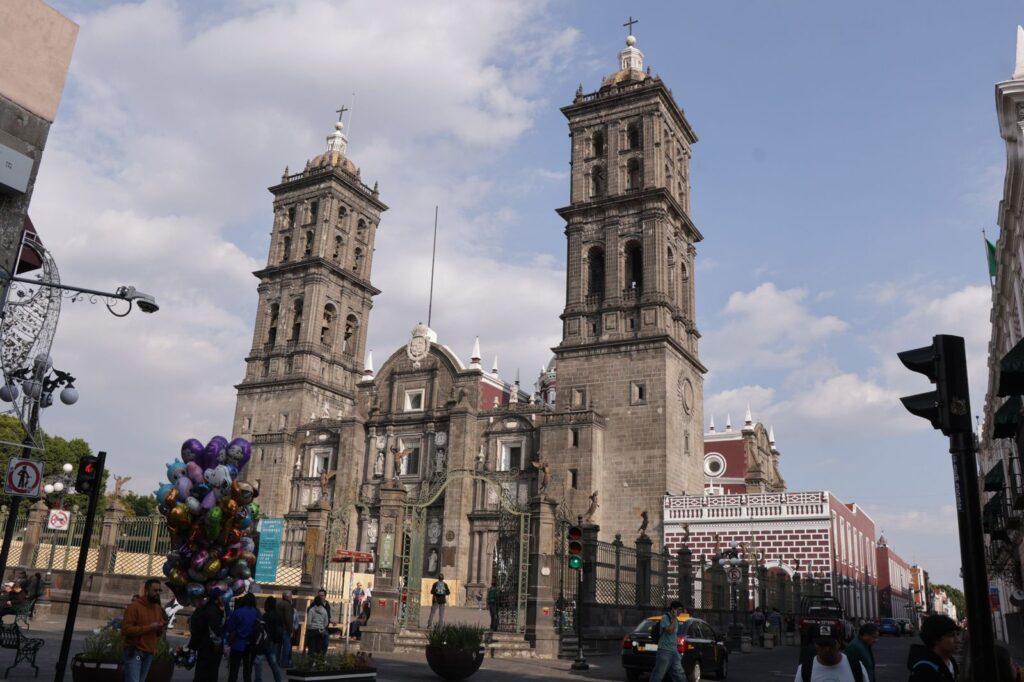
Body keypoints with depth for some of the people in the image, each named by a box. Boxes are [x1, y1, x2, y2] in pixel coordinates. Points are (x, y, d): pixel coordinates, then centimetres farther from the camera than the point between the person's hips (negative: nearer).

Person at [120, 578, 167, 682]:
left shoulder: (158, 608, 13)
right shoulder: (134, 606, -9)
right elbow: (126, 629, -17)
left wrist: (161, 628, -4)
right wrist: (149, 627, -20)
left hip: (149, 652, 7)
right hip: (134, 651, -6)